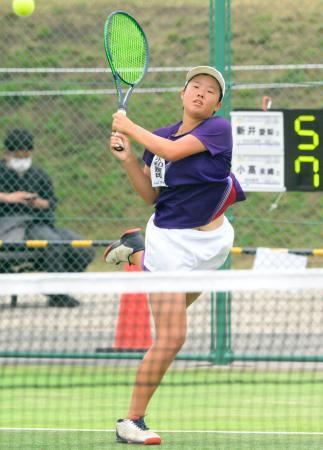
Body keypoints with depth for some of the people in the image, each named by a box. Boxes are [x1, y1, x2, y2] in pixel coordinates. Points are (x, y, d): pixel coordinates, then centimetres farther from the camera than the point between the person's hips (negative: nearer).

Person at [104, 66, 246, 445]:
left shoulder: (219, 129, -9)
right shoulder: (159, 136, 2)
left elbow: (173, 150, -23)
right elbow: (150, 195, 5)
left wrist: (129, 127, -12)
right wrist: (127, 160, -9)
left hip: (211, 240, 1)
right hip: (170, 240, -1)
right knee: (171, 337, -10)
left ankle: (136, 250, 39)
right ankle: (131, 423, -1)